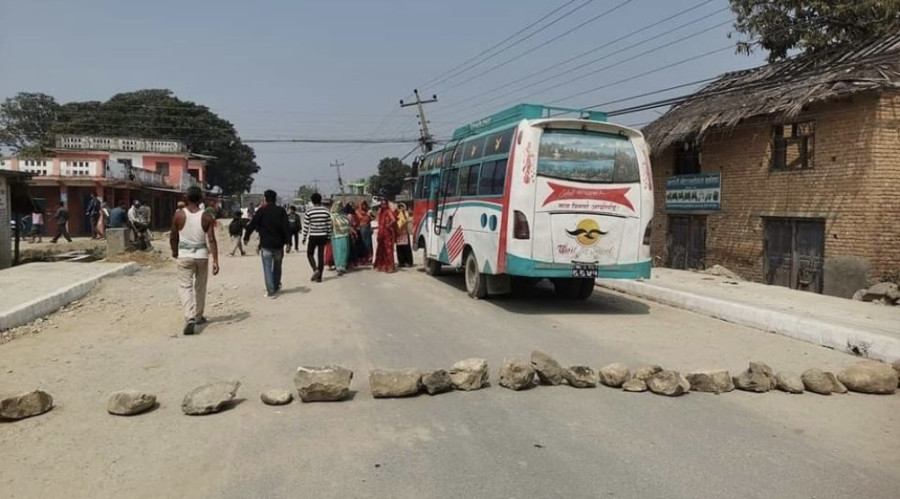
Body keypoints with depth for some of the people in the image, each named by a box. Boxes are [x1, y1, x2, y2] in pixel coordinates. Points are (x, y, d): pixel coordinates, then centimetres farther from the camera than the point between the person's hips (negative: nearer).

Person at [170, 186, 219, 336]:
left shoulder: (179, 215, -5)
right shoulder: (206, 217, -6)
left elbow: (173, 237, 5)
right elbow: (211, 240, -11)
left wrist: (174, 251, 23)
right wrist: (215, 261, -10)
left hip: (184, 255, -1)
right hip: (202, 255, 1)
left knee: (186, 287, -2)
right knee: (200, 287, 16)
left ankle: (189, 318, -20)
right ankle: (198, 317, 30)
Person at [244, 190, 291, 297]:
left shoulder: (261, 211, -5)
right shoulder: (281, 211, 0)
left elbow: (252, 225, -2)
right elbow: (286, 228, -7)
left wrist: (246, 237, 12)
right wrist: (288, 243, -9)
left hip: (266, 244, -2)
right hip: (278, 244, 2)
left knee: (267, 268, 0)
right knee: (277, 266, 19)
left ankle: (270, 291, -5)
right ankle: (276, 287, 29)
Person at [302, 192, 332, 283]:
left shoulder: (309, 212, -7)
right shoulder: (326, 211, 0)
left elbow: (306, 226, -4)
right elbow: (329, 225, 3)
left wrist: (304, 238, 6)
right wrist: (328, 237, 13)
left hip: (313, 236, -2)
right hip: (323, 236, 2)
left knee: (310, 254, 14)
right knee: (321, 256, 6)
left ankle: (315, 269, -9)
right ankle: (319, 277, 8)